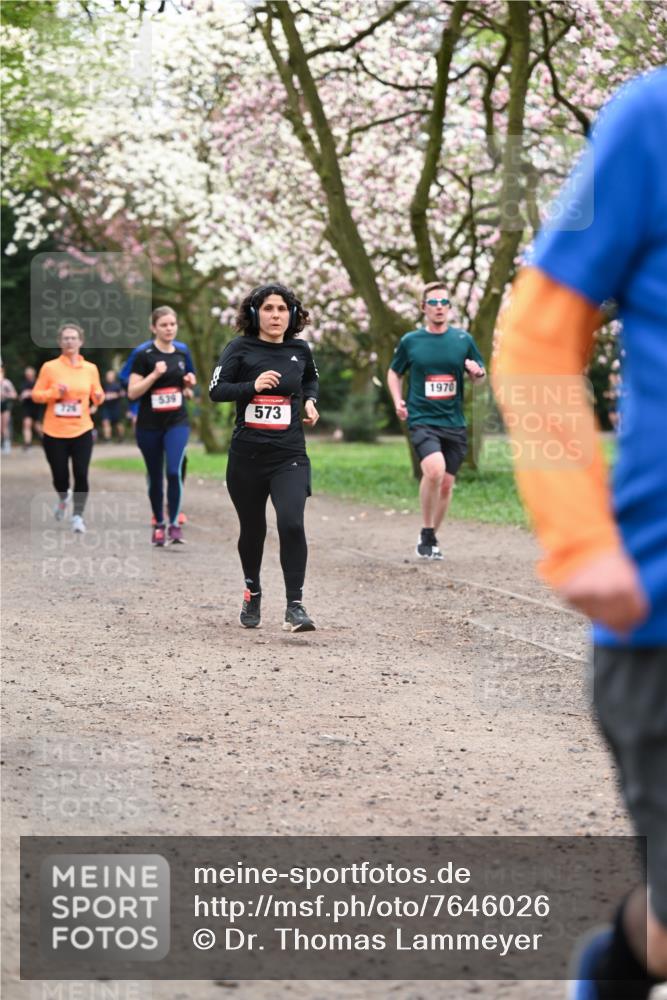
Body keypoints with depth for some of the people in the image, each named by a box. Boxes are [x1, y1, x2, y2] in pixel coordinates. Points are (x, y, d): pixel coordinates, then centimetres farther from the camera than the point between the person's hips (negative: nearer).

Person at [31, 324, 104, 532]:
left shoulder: (90, 368, 4)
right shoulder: (49, 367, -3)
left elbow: (96, 395, 12)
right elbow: (36, 395, 0)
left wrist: (99, 396, -12)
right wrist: (54, 392, -18)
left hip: (82, 431, 1)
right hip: (54, 432, -1)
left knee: (81, 474, -10)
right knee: (60, 475, 5)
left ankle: (78, 516, 3)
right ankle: (63, 499, 40)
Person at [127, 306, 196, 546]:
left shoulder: (182, 354, 6)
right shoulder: (144, 355, -9)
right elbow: (132, 392, -12)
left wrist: (189, 382, -2)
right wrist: (155, 374, -23)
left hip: (177, 422, 2)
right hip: (149, 425, -2)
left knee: (174, 471, -15)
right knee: (155, 476, 9)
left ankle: (174, 524, -8)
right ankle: (158, 524, 23)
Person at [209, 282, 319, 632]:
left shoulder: (299, 350, 6)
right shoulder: (241, 348, -2)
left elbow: (311, 379, 27)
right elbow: (216, 390, -9)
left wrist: (310, 401, 8)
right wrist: (253, 386, -23)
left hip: (289, 455, 0)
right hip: (246, 455, 0)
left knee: (291, 524, -19)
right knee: (252, 529, 13)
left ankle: (294, 607, -14)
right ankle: (252, 593, 39)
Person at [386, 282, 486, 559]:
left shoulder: (464, 339, 6)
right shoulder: (410, 341, 2)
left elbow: (479, 376, 15)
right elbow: (394, 372, 16)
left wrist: (477, 372, -9)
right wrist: (398, 401, 0)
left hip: (454, 422, 3)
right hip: (422, 419, -3)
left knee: (446, 483, 7)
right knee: (435, 470, -26)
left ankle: (431, 537, 27)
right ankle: (427, 534, -9)